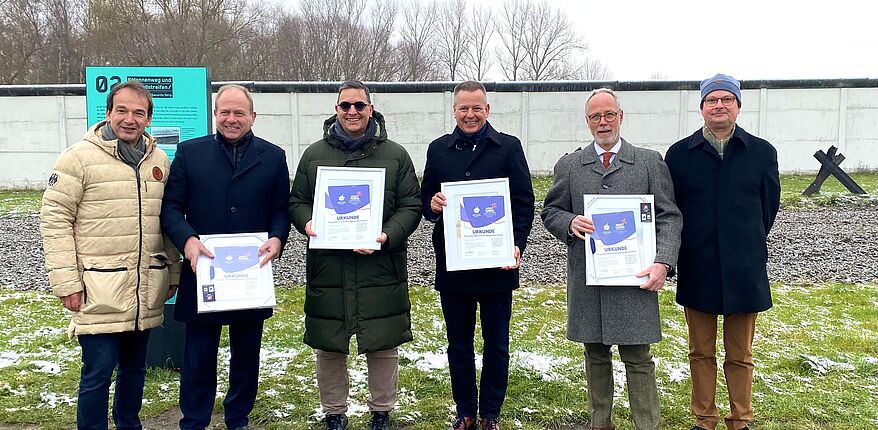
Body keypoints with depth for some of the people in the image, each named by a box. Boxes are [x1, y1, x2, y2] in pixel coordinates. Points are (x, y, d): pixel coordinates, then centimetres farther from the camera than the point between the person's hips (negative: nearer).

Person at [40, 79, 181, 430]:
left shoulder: (159, 161, 10)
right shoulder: (79, 157, -6)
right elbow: (54, 220, -7)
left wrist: (173, 273, 14)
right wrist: (66, 282, -11)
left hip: (146, 292, 5)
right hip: (99, 291, -5)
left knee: (135, 367, 17)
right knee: (98, 371, 0)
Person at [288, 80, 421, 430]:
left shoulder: (395, 155, 5)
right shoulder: (314, 154, 9)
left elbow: (411, 206, 2)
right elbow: (297, 201, 13)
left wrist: (387, 236, -15)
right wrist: (307, 222, -10)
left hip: (381, 271, -1)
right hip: (327, 269, 1)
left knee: (383, 346, 9)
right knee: (329, 348, 11)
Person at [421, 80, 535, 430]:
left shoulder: (509, 147, 0)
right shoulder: (438, 149, 8)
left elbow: (524, 203, -2)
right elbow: (425, 200, 10)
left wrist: (517, 245, -16)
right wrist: (432, 205, -13)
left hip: (497, 264, -2)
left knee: (496, 345, 10)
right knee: (458, 345, 13)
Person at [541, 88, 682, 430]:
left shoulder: (651, 162, 6)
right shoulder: (568, 166, 9)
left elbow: (668, 217, 2)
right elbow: (550, 212, 11)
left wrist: (663, 262, -12)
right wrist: (570, 222, -12)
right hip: (586, 280, 2)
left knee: (638, 357, 1)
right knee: (596, 355, 13)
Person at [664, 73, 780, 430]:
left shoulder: (762, 153, 1)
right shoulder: (680, 154, -1)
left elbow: (768, 207, 10)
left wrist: (747, 248, 14)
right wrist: (680, 254, 6)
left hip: (744, 270, 0)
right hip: (697, 270, 0)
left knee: (740, 356, 11)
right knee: (701, 354, 12)